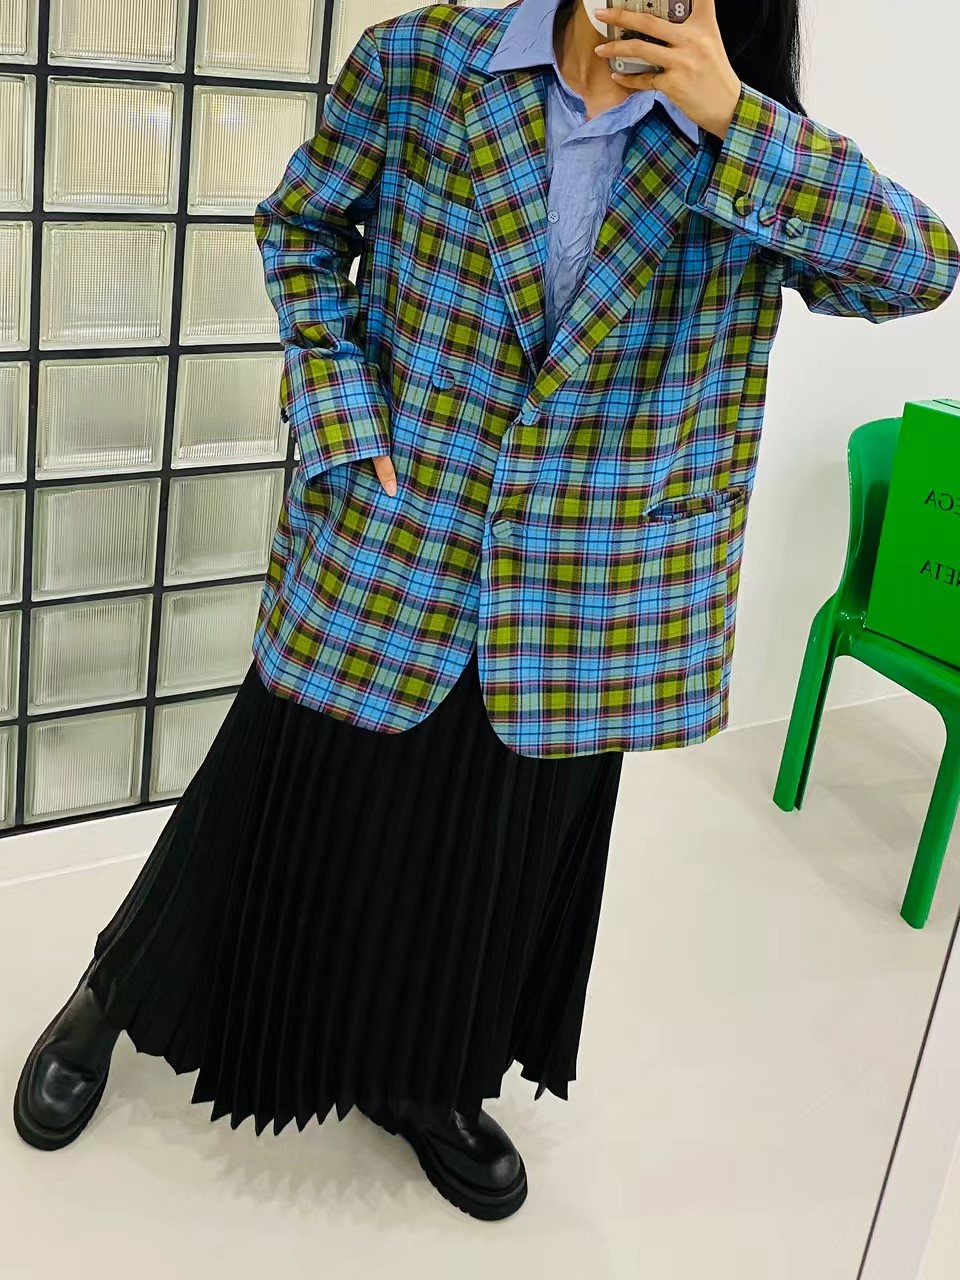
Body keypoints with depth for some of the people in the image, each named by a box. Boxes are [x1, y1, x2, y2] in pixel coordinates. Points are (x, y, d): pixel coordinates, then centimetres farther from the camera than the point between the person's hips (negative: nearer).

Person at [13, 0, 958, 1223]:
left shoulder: (746, 156, -4)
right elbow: (301, 227, 5)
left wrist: (731, 121, -23)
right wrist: (344, 430, -7)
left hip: (582, 610, 2)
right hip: (379, 566, -1)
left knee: (501, 858, 17)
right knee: (288, 822, 14)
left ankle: (427, 1080, 46)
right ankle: (113, 997, 44)